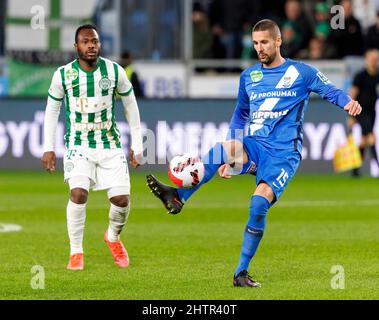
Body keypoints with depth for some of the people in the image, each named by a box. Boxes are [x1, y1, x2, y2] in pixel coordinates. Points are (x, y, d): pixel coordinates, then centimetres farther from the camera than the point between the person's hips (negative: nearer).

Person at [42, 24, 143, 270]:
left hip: (110, 145, 1)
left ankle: (113, 237, 27)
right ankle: (76, 252, -7)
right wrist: (48, 148, 4)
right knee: (79, 193, -23)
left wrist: (137, 145, 8)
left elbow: (130, 105, 8)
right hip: (78, 146, -1)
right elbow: (52, 108, 7)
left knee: (122, 200, -6)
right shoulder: (63, 74, -7)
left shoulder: (115, 72, -5)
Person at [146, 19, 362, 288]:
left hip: (284, 154, -3)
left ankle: (242, 272, -13)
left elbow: (332, 92, 3)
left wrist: (348, 102, -21)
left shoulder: (302, 73, 4)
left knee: (259, 203, -23)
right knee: (224, 149, -32)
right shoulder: (248, 76, 15)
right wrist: (232, 157, 17)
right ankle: (177, 197, -42)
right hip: (254, 147, 3)